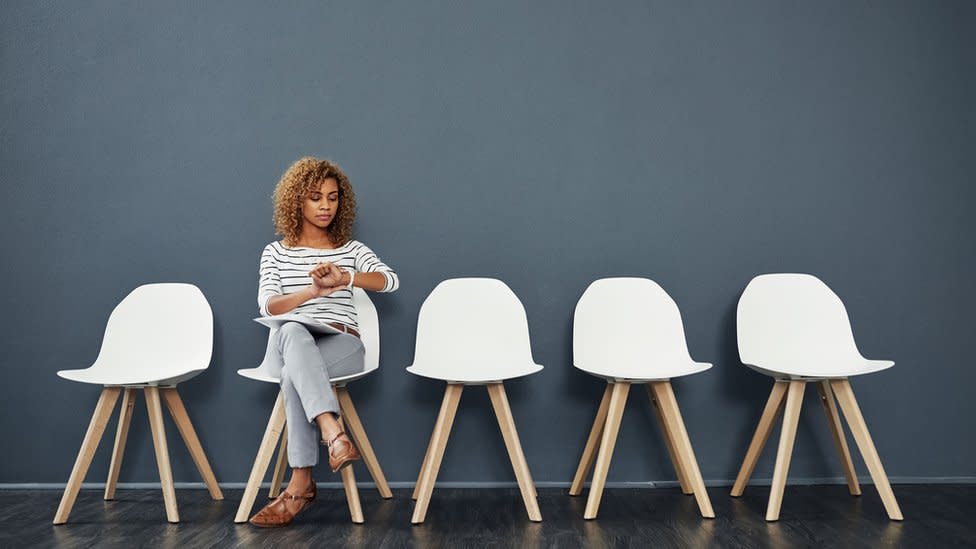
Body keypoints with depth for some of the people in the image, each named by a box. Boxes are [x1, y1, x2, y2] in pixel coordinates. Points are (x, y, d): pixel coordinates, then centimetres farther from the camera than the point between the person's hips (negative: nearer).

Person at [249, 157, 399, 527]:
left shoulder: (351, 249, 15)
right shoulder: (275, 253, 15)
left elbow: (390, 281, -5)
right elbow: (268, 306, -1)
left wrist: (343, 278, -24)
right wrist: (312, 291, -20)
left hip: (341, 346, 0)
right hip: (288, 346, 0)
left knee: (295, 375, -35)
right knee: (293, 332, -39)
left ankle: (301, 485, -34)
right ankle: (334, 434, -51)